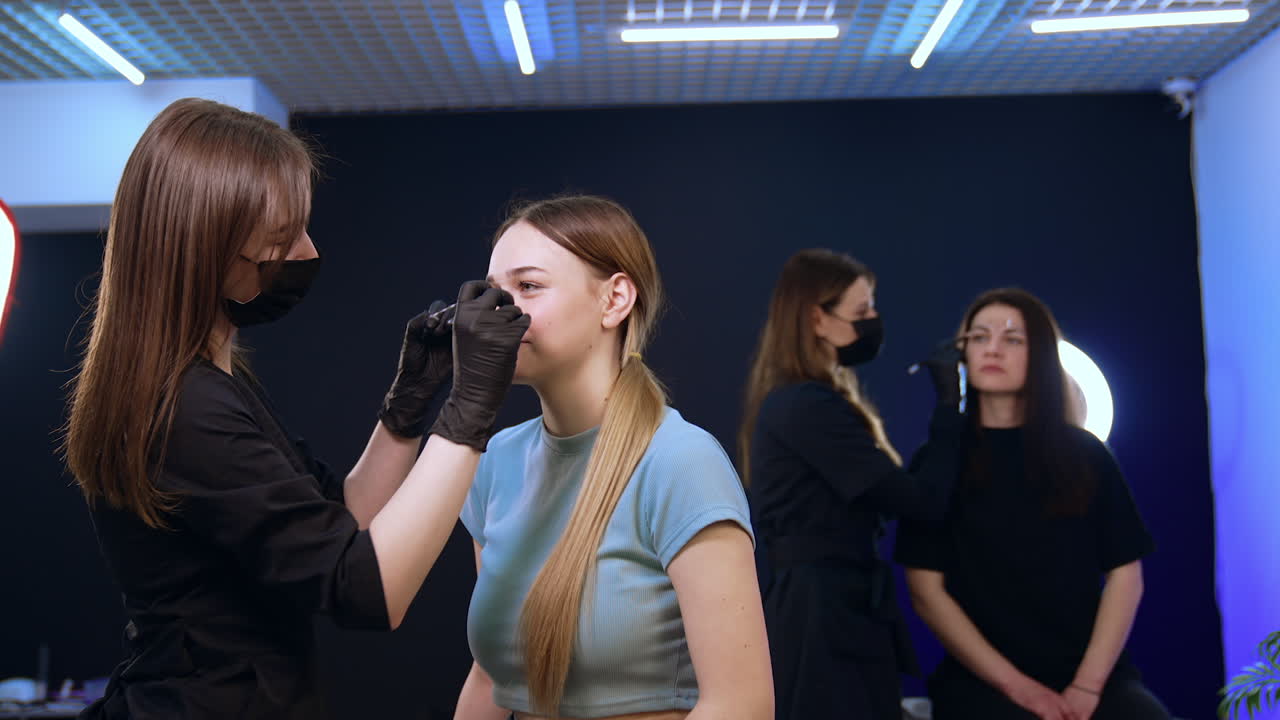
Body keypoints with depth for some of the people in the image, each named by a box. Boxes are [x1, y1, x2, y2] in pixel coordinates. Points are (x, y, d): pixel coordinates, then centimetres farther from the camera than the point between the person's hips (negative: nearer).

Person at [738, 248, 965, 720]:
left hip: (811, 612, 10)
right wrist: (950, 403, -8)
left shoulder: (790, 403, 15)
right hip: (827, 618, -10)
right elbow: (923, 502, -17)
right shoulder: (811, 407, -18)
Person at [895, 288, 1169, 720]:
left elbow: (1125, 575, 5)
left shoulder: (1085, 454, 8)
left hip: (1093, 675, 2)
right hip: (982, 682, -2)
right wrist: (1015, 684, -10)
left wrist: (1087, 685, -8)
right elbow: (927, 591, -2)